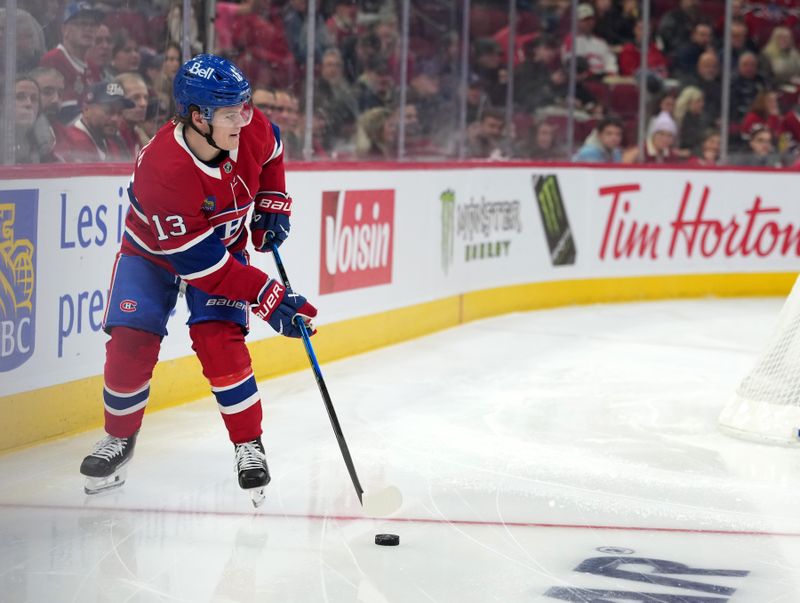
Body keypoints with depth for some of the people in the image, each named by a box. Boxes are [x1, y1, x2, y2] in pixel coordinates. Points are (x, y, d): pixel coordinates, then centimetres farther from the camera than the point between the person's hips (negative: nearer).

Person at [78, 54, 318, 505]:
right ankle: (119, 438, 13)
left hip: (225, 241, 3)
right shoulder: (161, 169, -39)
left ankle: (250, 445, -3)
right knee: (131, 343, -12)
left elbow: (271, 152, 7)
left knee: (219, 340, -16)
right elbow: (203, 265, -35)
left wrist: (273, 205, -1)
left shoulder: (251, 130, -24)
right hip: (155, 250, -3)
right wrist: (270, 298, -34)